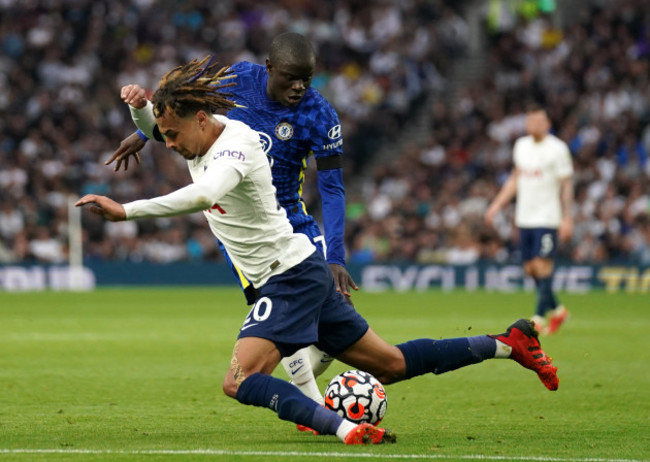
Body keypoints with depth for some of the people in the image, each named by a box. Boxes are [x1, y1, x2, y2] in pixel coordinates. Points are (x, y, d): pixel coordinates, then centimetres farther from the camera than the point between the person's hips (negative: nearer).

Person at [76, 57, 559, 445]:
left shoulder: (235, 147, -25)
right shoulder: (203, 134, 2)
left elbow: (203, 195, -46)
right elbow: (151, 124, 22)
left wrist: (126, 210, -49)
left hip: (293, 275, -9)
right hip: (294, 275, 9)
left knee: (240, 382, -21)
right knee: (391, 365, 17)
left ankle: (344, 428, -35)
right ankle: (509, 344, 26)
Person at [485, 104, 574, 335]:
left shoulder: (557, 148, -6)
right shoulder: (521, 145, 11)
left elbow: (566, 185, -6)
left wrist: (567, 218, -12)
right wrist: (496, 205, 17)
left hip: (547, 218, -6)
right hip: (525, 218, 6)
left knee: (543, 266, -11)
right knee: (530, 269, 6)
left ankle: (539, 318, -8)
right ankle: (556, 310, 23)